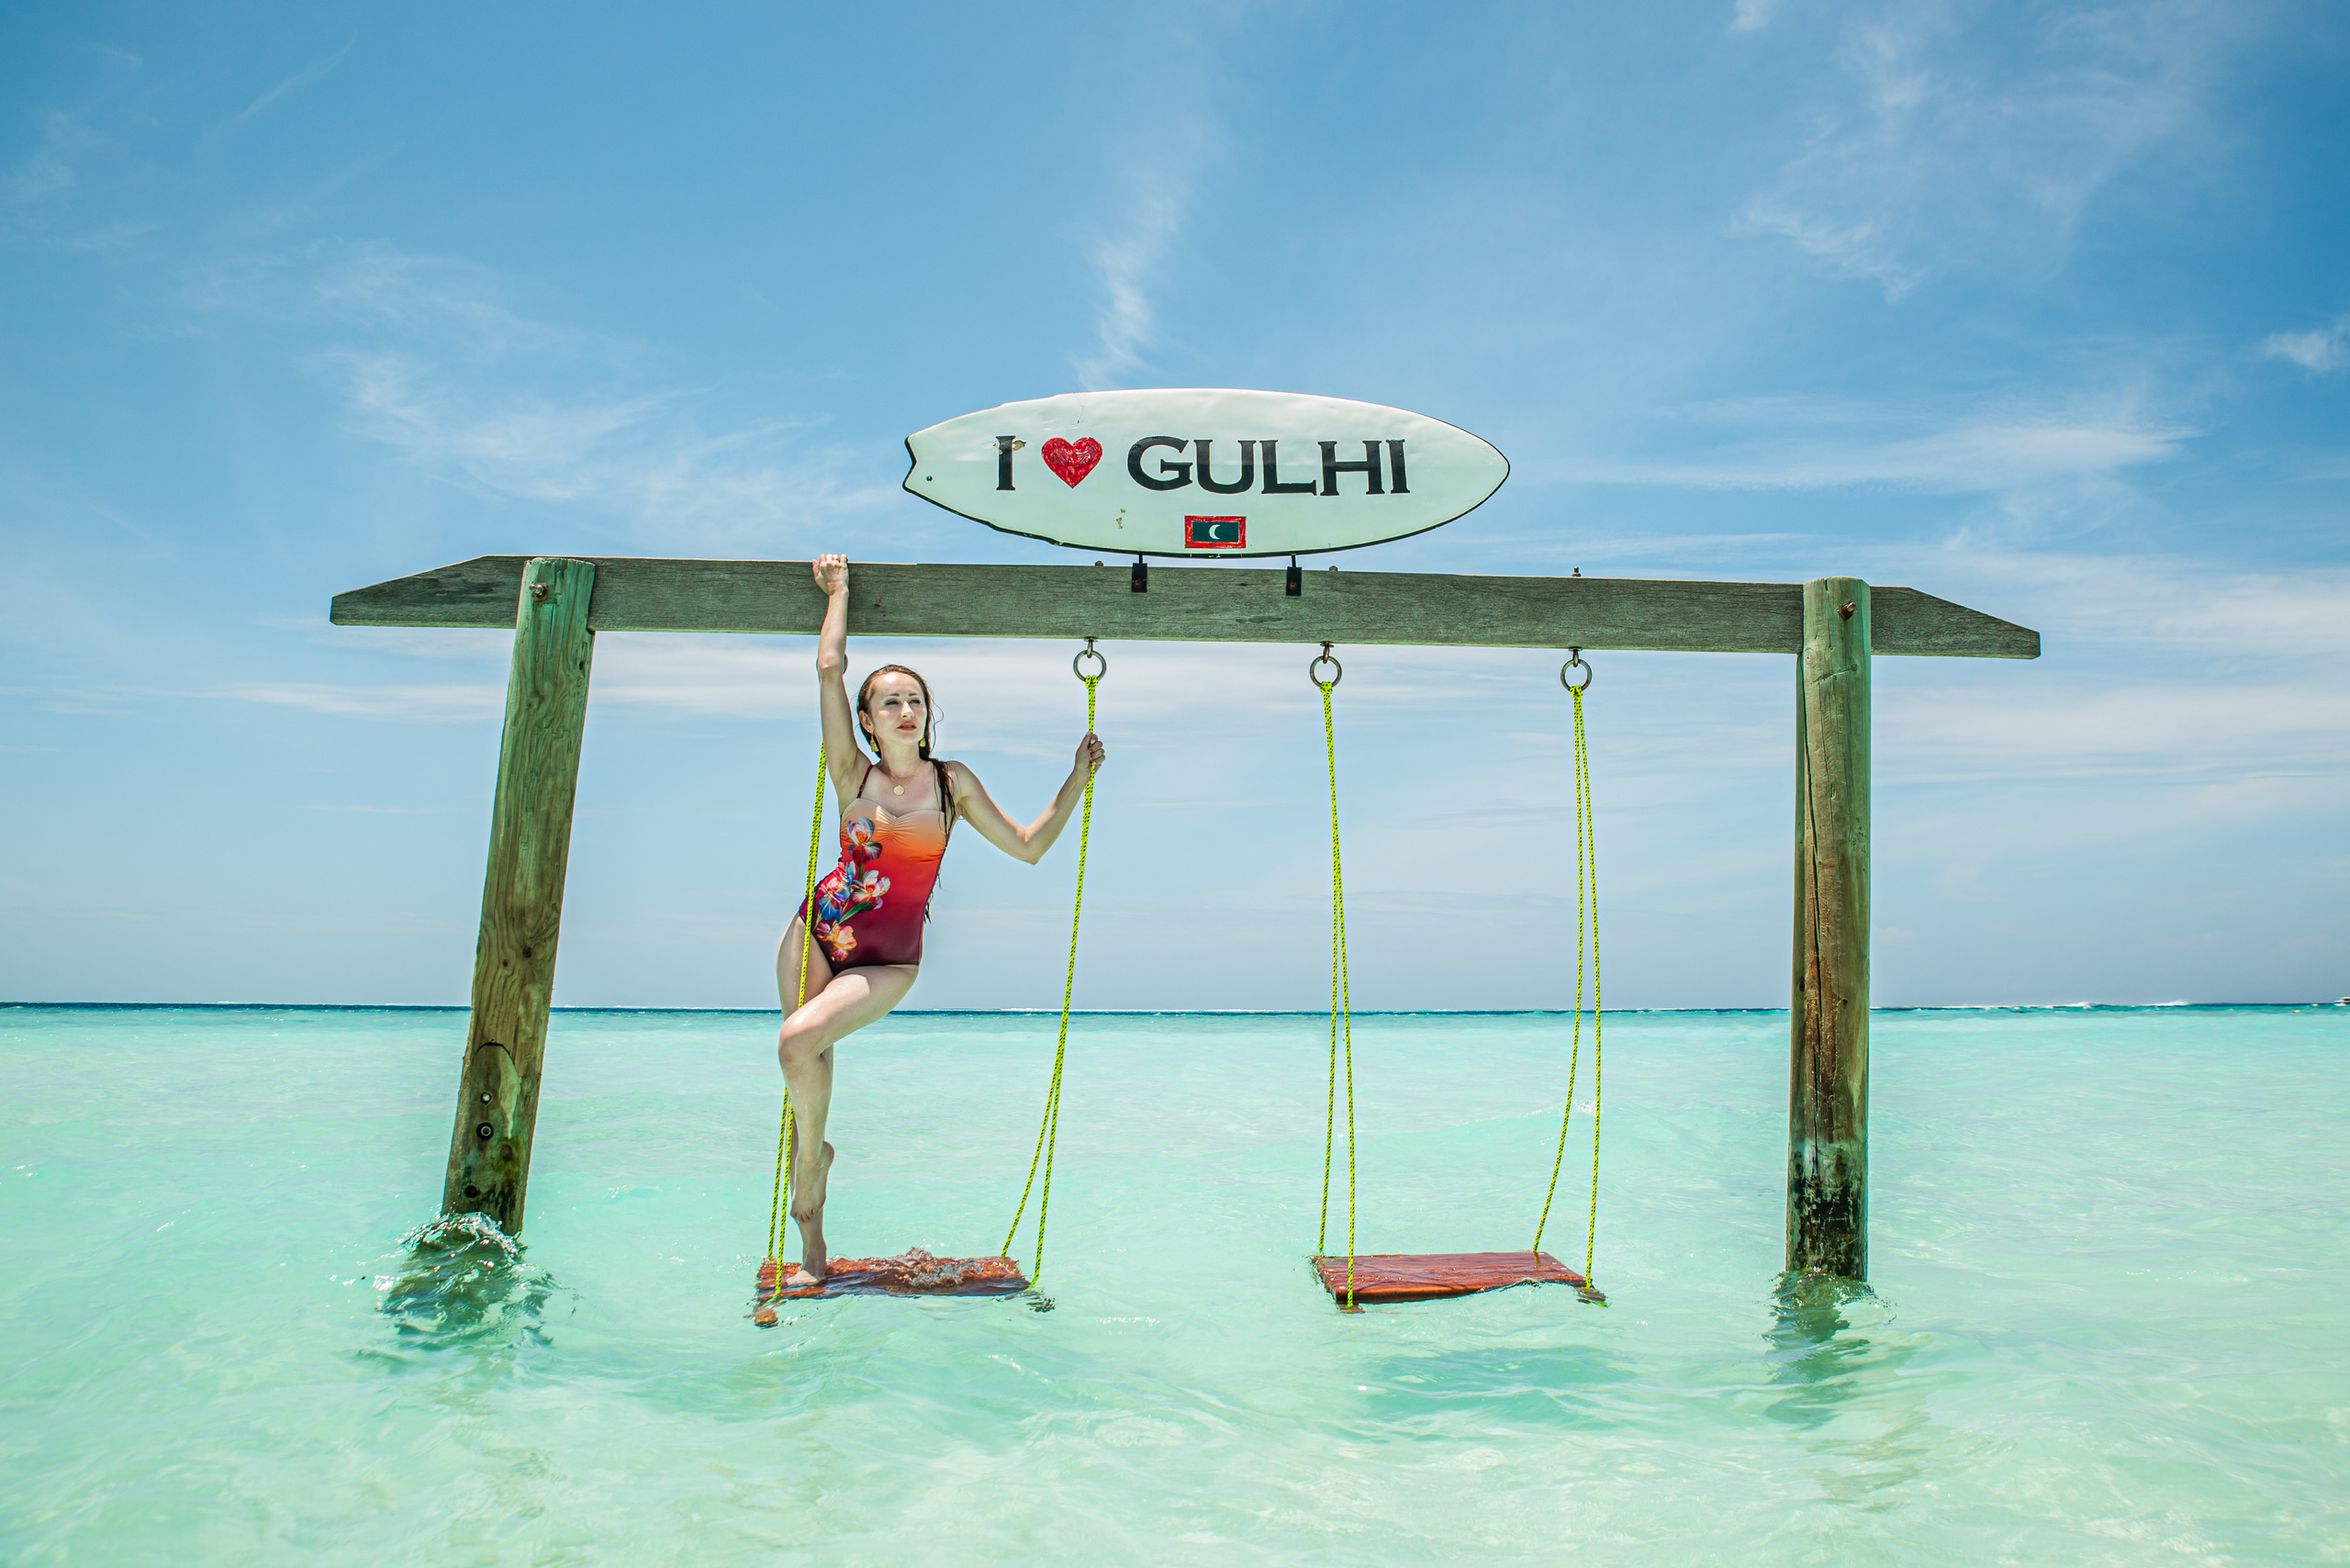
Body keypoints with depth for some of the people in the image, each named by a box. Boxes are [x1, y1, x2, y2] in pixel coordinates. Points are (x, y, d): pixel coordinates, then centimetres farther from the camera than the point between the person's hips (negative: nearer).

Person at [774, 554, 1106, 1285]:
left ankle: (813, 1156, 9)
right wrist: (839, 587, 2)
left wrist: (1077, 781, -3)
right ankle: (812, 1245, 23)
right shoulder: (854, 775, -2)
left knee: (799, 1041, -23)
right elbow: (829, 667, -7)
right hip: (818, 931, 2)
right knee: (805, 1060, 4)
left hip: (889, 963, -1)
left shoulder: (953, 783, 0)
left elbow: (1028, 846, 3)